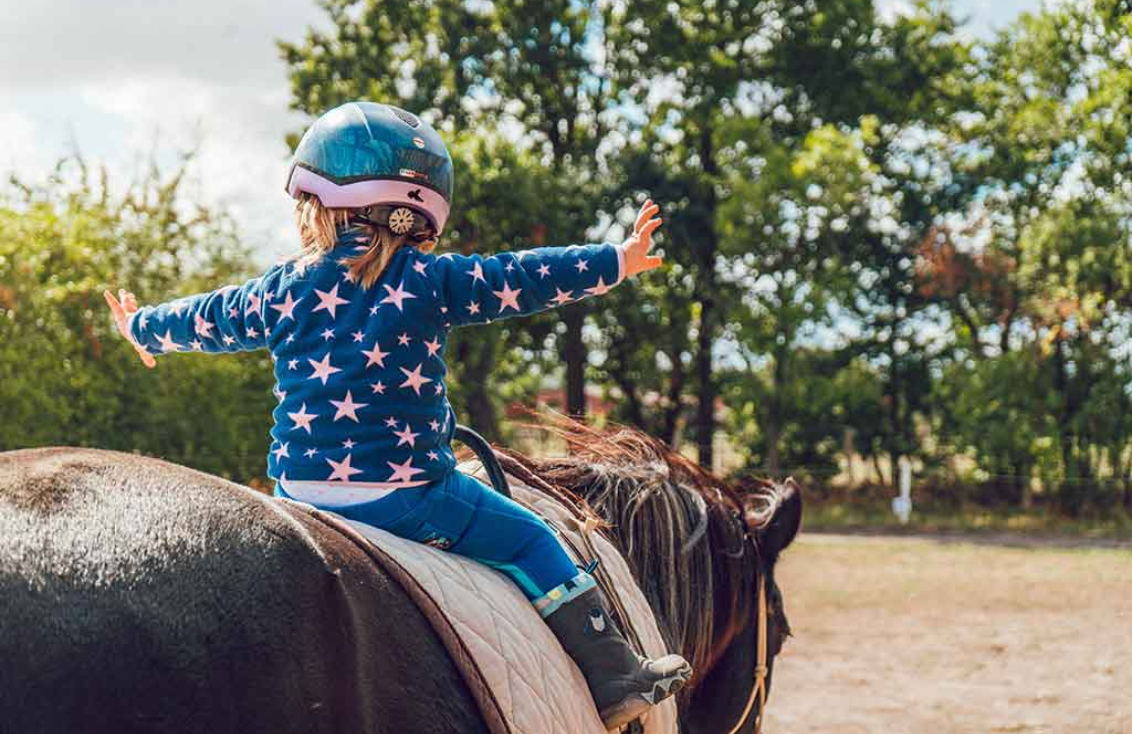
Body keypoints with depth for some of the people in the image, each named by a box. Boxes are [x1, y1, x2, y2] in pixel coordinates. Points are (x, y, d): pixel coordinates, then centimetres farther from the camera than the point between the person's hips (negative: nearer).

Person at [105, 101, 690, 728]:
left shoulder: (283, 289, 7)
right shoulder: (430, 280, -5)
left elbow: (208, 320, 22)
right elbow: (521, 281, -3)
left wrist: (141, 327, 43)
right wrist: (616, 261, 6)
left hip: (299, 490, 4)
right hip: (405, 491, -4)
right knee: (527, 539, 7)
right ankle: (613, 681, 6)